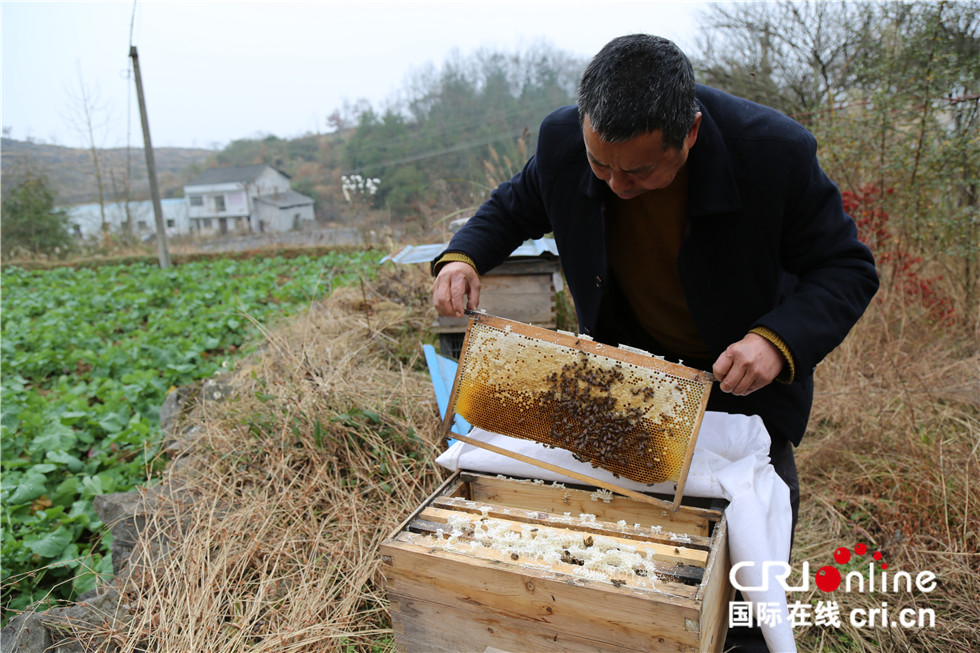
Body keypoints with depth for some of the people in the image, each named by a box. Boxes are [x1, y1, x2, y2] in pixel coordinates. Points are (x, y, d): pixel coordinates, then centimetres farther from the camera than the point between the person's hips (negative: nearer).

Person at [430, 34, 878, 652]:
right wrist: (461, 257, -23)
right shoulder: (563, 140, -22)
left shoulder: (776, 151, -31)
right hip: (630, 358, 2)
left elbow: (847, 267, -20)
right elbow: (511, 209, -2)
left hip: (745, 367, -1)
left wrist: (780, 340, -38)